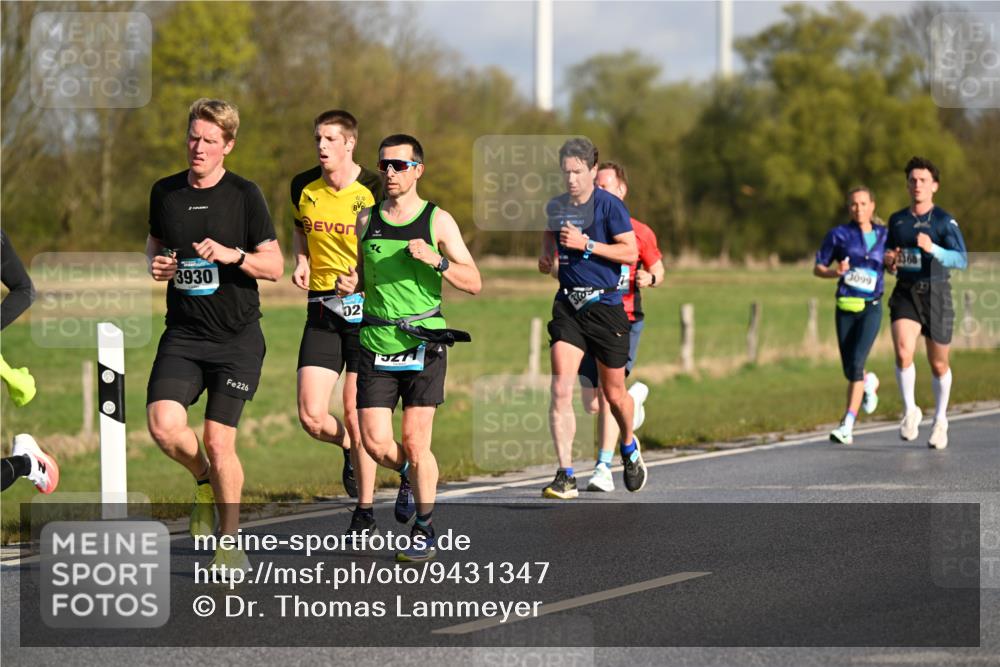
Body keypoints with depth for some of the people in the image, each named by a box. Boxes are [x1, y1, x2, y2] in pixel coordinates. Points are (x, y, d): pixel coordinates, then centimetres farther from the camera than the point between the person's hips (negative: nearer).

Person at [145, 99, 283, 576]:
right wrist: (155, 264, 1)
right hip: (183, 334, 3)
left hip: (237, 339, -3)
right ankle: (205, 482, 16)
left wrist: (232, 254, -21)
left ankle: (230, 543, 15)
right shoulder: (164, 193, 6)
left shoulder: (244, 195, -4)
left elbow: (274, 267, -3)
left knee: (219, 443, -5)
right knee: (164, 425, -18)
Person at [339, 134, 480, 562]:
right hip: (376, 342, 3)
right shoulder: (367, 219, 10)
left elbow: (474, 283, -2)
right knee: (376, 443, -3)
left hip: (423, 340, -3)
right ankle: (417, 474, 29)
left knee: (415, 442, -5)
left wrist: (437, 260, -18)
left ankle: (425, 530, 10)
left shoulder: (438, 221, 0)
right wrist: (350, 284, 1)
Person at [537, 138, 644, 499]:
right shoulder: (555, 207, 7)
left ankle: (629, 447, 43)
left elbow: (630, 253, -13)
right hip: (568, 305, 3)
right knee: (561, 389, -13)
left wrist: (586, 244, -20)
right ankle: (565, 476, -14)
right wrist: (546, 256, 7)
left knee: (613, 393, 10)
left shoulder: (610, 206, -8)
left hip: (605, 304, -3)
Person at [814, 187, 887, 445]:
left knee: (856, 364, -17)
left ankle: (847, 427, -18)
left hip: (871, 309, -1)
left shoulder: (884, 235, 7)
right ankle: (869, 383, 43)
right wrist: (835, 272, -15)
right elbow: (818, 268, 5)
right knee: (849, 370, 6)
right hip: (845, 309, 1)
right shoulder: (838, 235, 2)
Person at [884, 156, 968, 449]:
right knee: (903, 352, -23)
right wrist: (890, 261, 1)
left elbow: (962, 260, -18)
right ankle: (910, 411, -7)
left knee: (938, 364, 8)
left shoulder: (945, 221, -7)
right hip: (905, 295, 2)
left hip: (936, 296, -2)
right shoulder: (896, 220, 8)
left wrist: (932, 249, -34)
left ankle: (940, 420, 29)